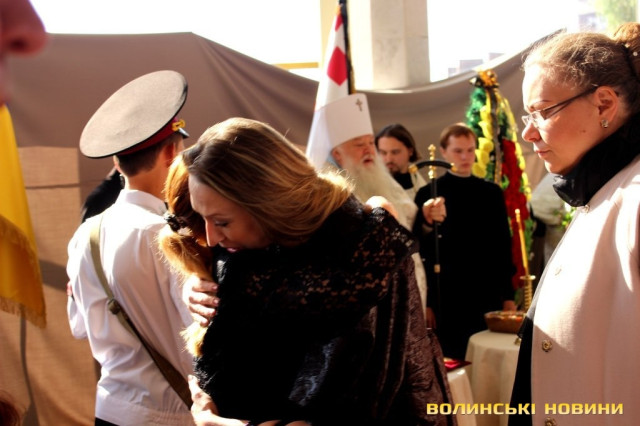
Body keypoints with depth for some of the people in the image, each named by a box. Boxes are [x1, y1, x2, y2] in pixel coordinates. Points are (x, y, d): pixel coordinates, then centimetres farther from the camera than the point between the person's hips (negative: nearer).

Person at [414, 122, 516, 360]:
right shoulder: (428, 194, -1)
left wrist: (508, 295, 8)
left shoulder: (492, 193, 9)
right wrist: (425, 303, -9)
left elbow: (503, 246, 11)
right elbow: (421, 253, -4)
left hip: (489, 298, 3)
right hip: (446, 299, -3)